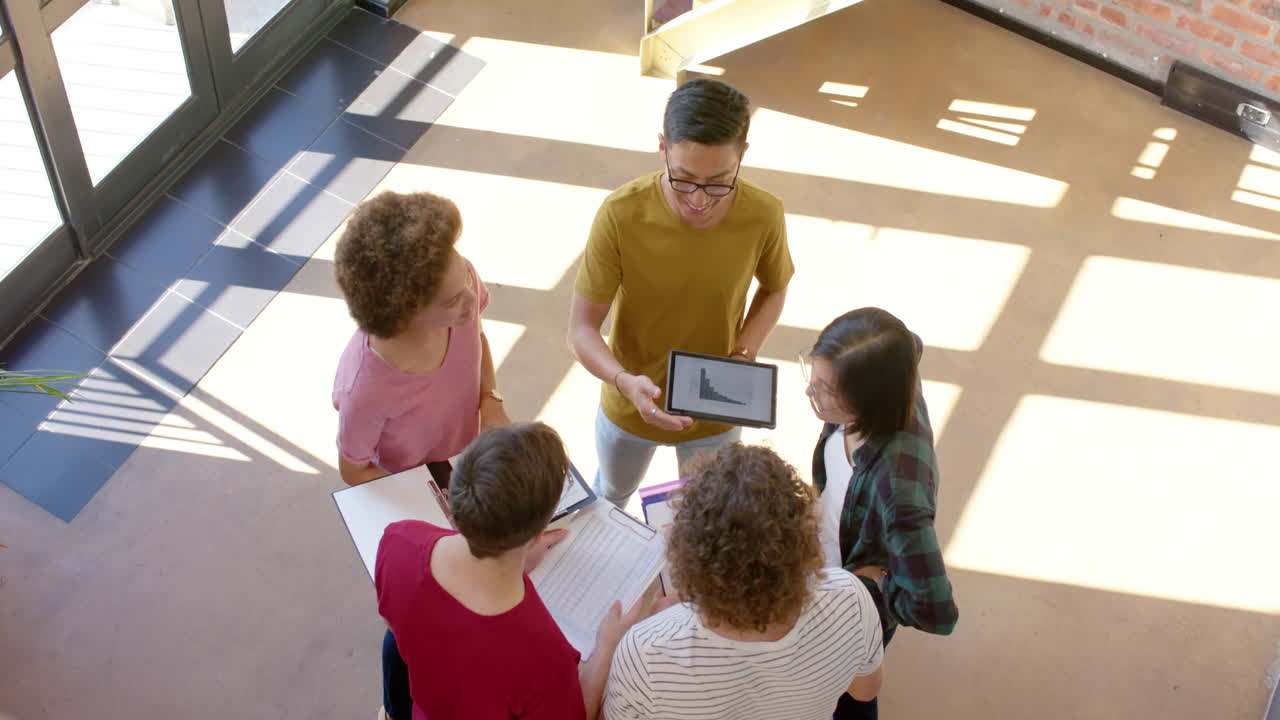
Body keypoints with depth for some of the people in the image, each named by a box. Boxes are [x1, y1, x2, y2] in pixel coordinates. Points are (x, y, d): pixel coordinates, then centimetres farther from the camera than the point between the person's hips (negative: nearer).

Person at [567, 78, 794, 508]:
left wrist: (742, 357, -19)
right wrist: (625, 381, -42)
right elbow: (581, 329, -23)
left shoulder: (763, 217, -25)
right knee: (611, 494, 31)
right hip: (632, 404, 0)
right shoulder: (621, 215, -30)